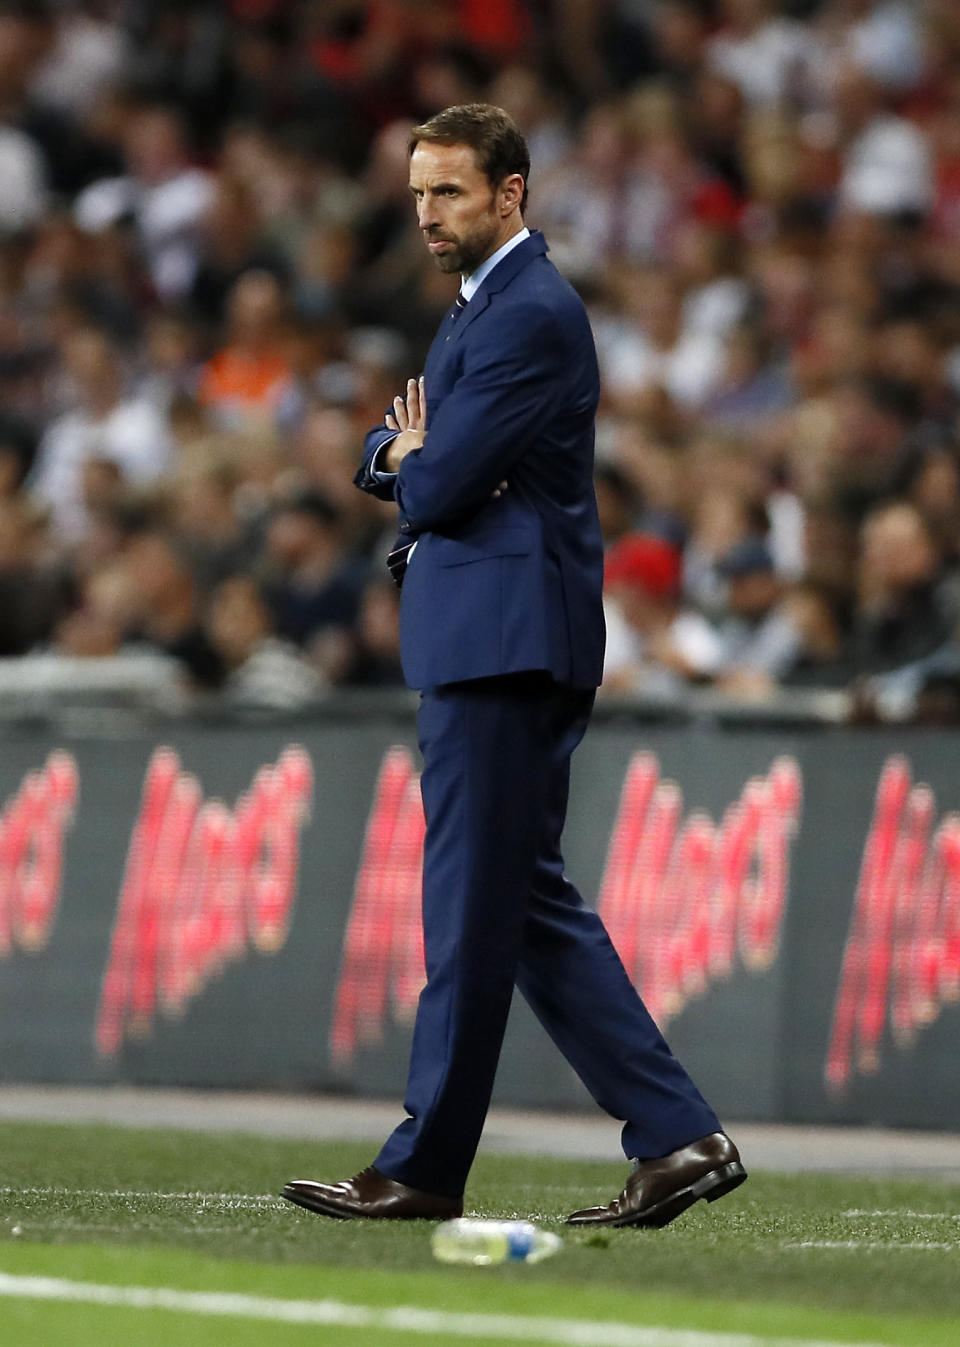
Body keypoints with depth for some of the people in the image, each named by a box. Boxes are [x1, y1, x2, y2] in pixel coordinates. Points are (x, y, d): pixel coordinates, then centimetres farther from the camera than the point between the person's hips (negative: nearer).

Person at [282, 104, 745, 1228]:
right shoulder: (486, 307, 20)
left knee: (471, 905, -5)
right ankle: (677, 1136, 8)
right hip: (492, 642, 11)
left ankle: (426, 1167, 0)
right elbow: (387, 458, 21)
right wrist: (412, 456, -1)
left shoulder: (529, 314, -14)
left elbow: (440, 488, -19)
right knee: (530, 904, 10)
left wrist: (417, 465, 4)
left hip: (505, 640, -11)